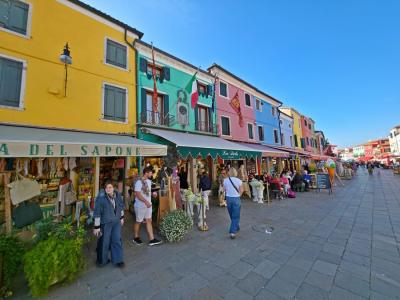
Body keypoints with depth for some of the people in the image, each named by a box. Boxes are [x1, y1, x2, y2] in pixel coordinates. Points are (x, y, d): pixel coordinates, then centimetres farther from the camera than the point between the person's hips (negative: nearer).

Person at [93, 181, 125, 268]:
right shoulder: (101, 198, -20)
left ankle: (117, 260, 28)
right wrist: (97, 227, -12)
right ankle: (102, 260, 35)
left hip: (116, 222, 4)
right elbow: (97, 213, -15)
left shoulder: (117, 195, -6)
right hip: (105, 223, -4)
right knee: (104, 242, 9)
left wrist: (121, 218, 14)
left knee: (117, 240, 11)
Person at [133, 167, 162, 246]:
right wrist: (146, 202, -26)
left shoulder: (149, 181, 6)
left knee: (149, 221, 8)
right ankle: (136, 238, 32)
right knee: (138, 222, 11)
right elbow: (138, 194, -22)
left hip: (148, 205, 7)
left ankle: (152, 239, 13)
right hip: (140, 206, -7)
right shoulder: (139, 182, -19)